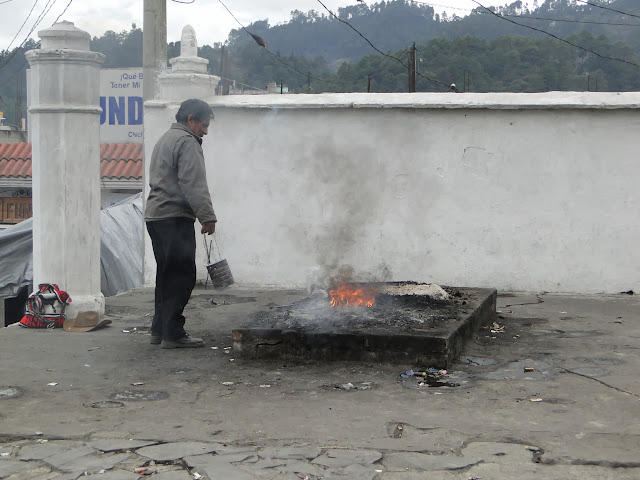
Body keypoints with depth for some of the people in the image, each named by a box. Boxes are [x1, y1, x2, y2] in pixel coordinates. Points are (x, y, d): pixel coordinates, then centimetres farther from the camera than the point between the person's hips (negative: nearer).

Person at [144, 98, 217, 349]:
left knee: (167, 275, 15)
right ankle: (172, 334, -9)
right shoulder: (186, 141, -8)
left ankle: (159, 330, 19)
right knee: (182, 276, -9)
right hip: (175, 217, -11)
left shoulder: (165, 139, 25)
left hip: (155, 215, 11)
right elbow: (194, 185, -17)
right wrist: (207, 216, -18)